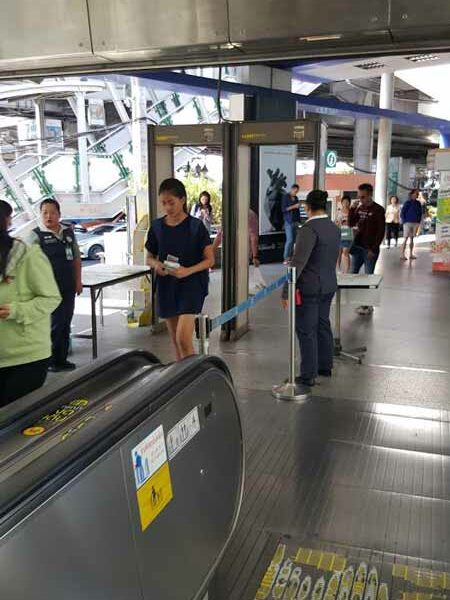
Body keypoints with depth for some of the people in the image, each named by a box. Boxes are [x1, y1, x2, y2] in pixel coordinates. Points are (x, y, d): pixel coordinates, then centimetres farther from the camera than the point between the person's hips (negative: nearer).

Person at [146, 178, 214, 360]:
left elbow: (210, 259, -6)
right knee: (176, 342, 11)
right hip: (166, 286, 5)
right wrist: (156, 265, -10)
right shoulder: (157, 227, 4)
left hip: (191, 284, -4)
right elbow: (150, 257, 13)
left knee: (183, 338, -16)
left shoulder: (195, 226, -7)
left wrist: (188, 271, -21)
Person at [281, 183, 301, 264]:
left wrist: (299, 221, 14)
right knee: (289, 240, -12)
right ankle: (285, 258, -7)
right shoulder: (285, 197, -2)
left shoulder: (296, 198, 15)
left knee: (294, 240, 2)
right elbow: (284, 209, -10)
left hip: (295, 221, 6)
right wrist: (294, 206, -15)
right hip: (288, 221, -6)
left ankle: (290, 257, 5)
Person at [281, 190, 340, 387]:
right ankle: (325, 366, 30)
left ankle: (308, 375, 7)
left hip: (309, 288, -8)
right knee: (323, 325, 19)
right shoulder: (335, 228, 7)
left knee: (307, 331, 0)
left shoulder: (309, 229, -18)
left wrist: (286, 291, -17)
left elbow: (298, 263, -21)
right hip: (329, 286, 8)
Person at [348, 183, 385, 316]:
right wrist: (352, 208, -4)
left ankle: (368, 305, 8)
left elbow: (381, 231, -11)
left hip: (370, 249, -6)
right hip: (357, 247, 6)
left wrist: (373, 249, -16)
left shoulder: (378, 210, -8)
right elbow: (350, 224, 8)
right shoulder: (359, 208, 9)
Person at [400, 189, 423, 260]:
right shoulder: (407, 203, -6)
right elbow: (402, 213, -5)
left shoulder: (418, 203, 9)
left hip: (415, 223, 5)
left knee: (412, 239, 9)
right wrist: (404, 222, -10)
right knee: (405, 239, -7)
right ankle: (402, 255, -7)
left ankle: (411, 254, 14)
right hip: (408, 223, -5)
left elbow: (420, 213, 17)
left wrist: (419, 221, 8)